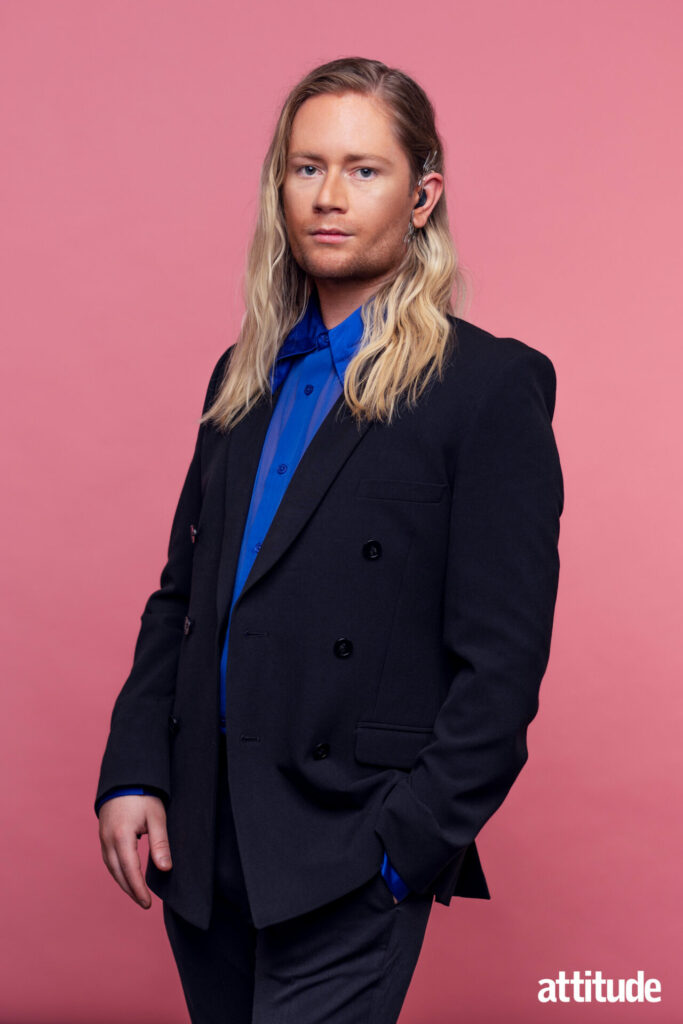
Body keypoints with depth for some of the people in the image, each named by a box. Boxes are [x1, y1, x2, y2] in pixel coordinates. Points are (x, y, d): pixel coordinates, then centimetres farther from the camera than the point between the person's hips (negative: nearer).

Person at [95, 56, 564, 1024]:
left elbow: (502, 662, -10)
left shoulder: (492, 385, -7)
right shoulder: (247, 378, 12)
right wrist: (132, 774, 5)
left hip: (348, 861, -6)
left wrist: (403, 844, -14)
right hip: (201, 839, 6)